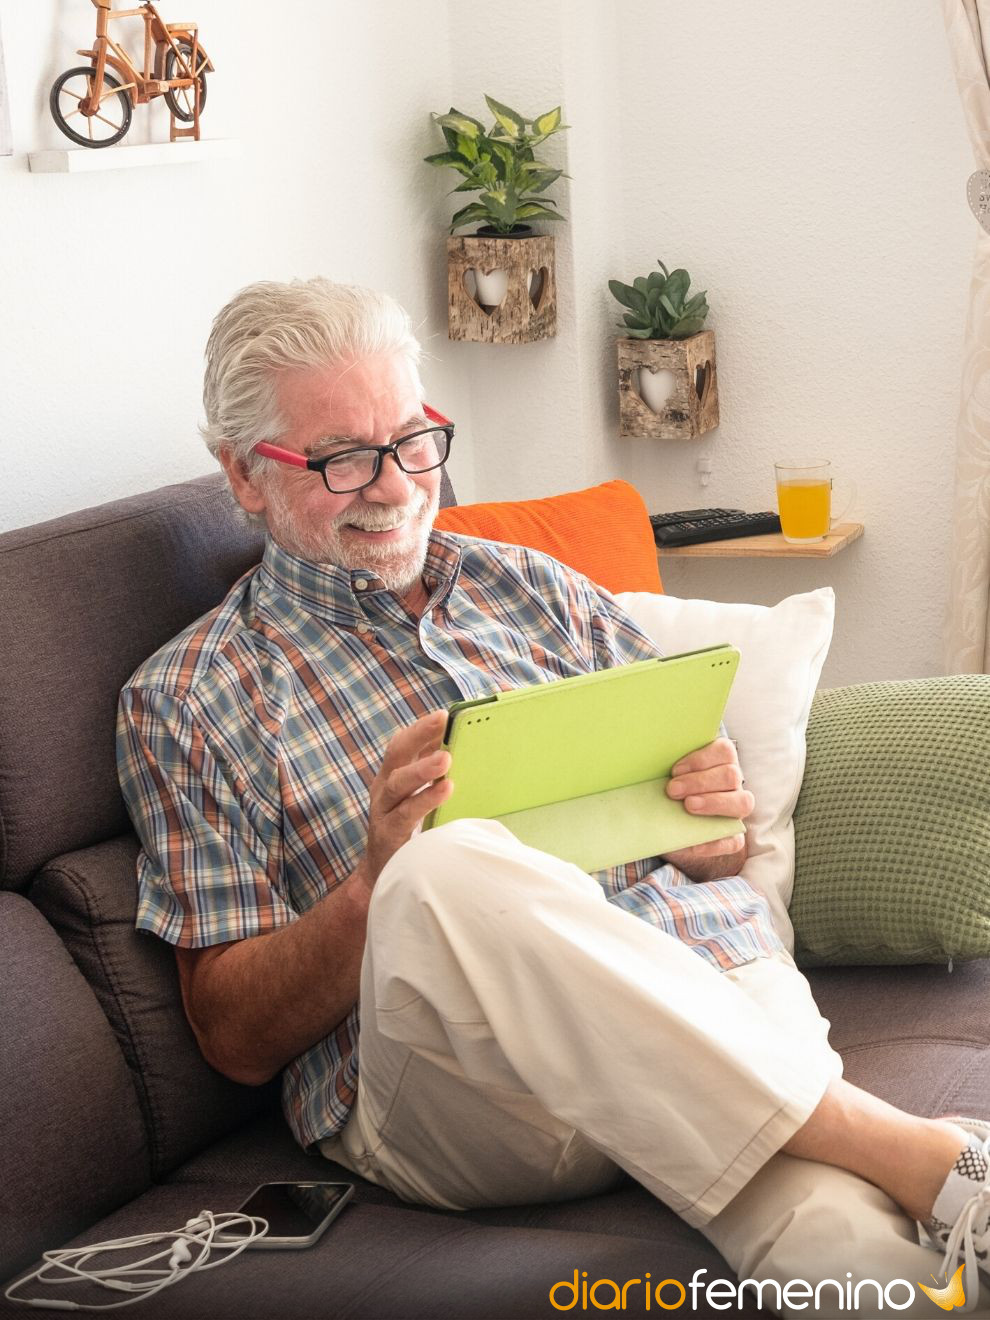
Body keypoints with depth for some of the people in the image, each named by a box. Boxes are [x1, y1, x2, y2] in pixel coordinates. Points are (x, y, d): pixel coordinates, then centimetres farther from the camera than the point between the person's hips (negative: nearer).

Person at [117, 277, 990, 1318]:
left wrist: (713, 828, -2)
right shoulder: (184, 699, 10)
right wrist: (384, 879, -14)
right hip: (440, 1082, -1)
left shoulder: (535, 589, 21)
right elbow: (235, 1038, 4)